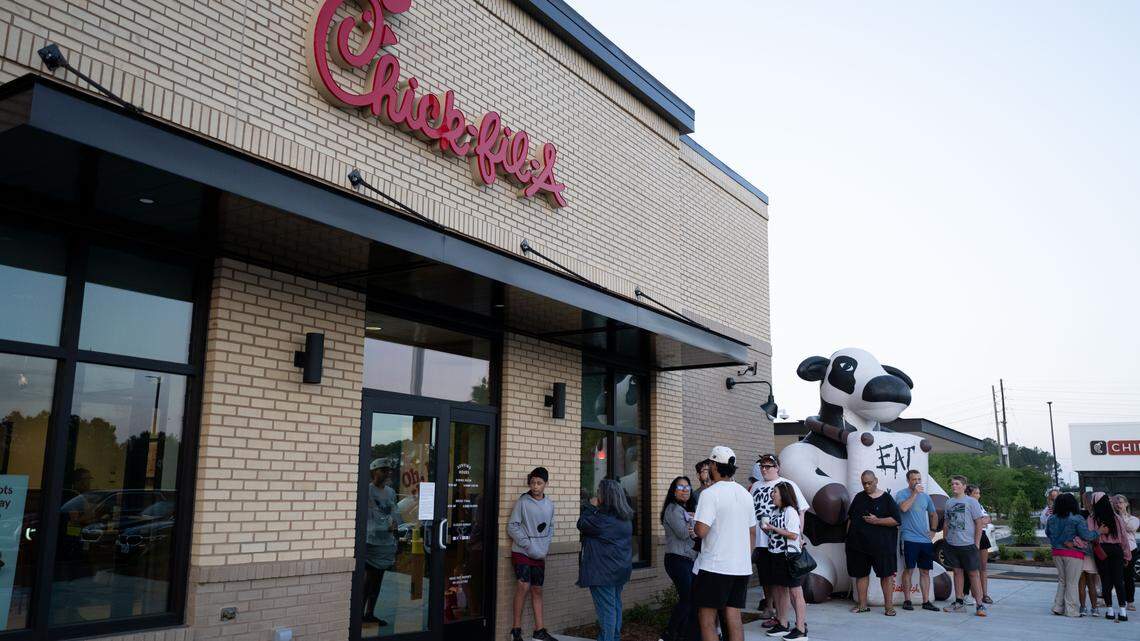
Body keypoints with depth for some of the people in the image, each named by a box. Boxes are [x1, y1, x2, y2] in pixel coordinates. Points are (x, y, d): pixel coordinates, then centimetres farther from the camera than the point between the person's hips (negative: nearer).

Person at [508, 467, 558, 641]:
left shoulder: (549, 504, 6)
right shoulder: (522, 502, -9)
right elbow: (512, 526, -10)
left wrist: (545, 547, 1)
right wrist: (528, 545, -15)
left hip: (540, 555, 5)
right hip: (522, 553, -5)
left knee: (537, 590, 10)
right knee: (523, 586, -15)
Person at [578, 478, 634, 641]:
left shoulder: (604, 518, -20)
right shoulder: (625, 518, 8)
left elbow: (582, 524, -9)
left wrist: (591, 507, 0)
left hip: (603, 571, -9)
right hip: (620, 569, 9)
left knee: (606, 609, -5)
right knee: (615, 605, 16)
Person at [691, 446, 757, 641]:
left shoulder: (710, 493, -13)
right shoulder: (745, 494, 11)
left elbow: (701, 530, -21)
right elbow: (752, 531, 18)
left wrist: (694, 526, 0)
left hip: (714, 565, -7)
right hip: (741, 566, 7)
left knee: (706, 617, 1)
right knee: (734, 616, 10)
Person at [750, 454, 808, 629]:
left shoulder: (787, 485, -3)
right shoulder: (756, 487, 12)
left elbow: (800, 511, -3)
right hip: (760, 542, 5)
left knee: (781, 583, 0)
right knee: (768, 582, 12)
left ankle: (783, 619, 6)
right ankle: (774, 614, 23)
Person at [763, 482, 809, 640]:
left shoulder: (791, 511, -12)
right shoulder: (776, 511, 13)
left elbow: (793, 535, -20)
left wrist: (773, 528, -17)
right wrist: (767, 530, 0)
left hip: (790, 557, -9)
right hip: (777, 556, 9)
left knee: (796, 593, -4)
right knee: (783, 591, 14)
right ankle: (784, 626, 22)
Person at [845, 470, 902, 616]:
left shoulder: (886, 498, -2)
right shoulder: (859, 497, 11)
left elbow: (897, 520, -9)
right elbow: (850, 518, 18)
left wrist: (877, 521, -15)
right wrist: (849, 535, 11)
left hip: (881, 544, -4)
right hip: (858, 543, 4)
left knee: (887, 574, -3)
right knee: (861, 573, 9)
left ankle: (889, 606, 4)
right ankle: (862, 605, 18)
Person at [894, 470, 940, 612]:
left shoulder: (925, 496, 14)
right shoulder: (902, 494, -3)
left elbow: (934, 514, 26)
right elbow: (903, 507, -24)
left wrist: (933, 530, 14)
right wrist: (915, 493, -19)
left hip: (926, 540, 6)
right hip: (910, 539, -6)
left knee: (925, 571, 8)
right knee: (909, 570, -3)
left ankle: (926, 601, 14)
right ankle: (907, 600, 4)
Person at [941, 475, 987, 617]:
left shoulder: (971, 501, -4)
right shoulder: (949, 503, 11)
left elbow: (979, 523, -5)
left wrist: (976, 543, -9)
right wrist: (944, 540, 12)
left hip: (968, 544, -5)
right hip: (952, 545, 5)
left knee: (973, 573, -2)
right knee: (957, 572, 10)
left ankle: (979, 605, 2)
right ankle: (959, 603, 16)